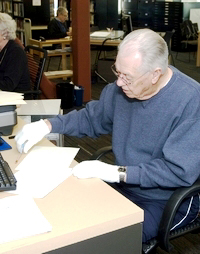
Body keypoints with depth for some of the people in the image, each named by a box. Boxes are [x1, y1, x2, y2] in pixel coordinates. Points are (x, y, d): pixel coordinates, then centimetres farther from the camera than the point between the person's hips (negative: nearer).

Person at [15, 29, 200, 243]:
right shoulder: (124, 85, -4)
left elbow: (180, 171, -26)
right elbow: (91, 118, 10)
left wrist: (117, 173, -29)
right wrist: (47, 125, -5)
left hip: (168, 200, -6)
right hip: (123, 184, 6)